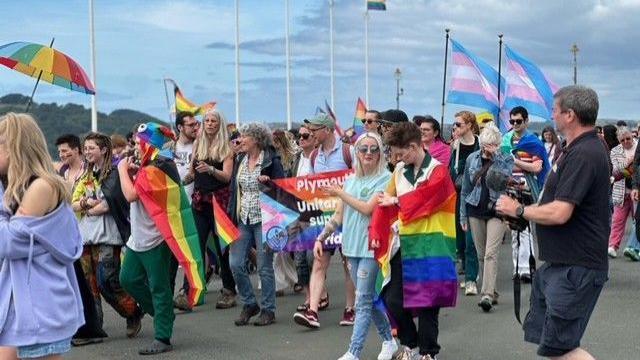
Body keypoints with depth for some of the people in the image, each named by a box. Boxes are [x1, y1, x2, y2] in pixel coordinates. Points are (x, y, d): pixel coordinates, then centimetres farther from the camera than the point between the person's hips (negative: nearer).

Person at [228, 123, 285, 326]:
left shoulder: (271, 161, -5)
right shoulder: (240, 161, 12)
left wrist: (267, 182, -23)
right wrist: (231, 214, 11)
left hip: (263, 219, -6)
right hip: (242, 220, 6)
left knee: (264, 267, 0)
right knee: (235, 264, -1)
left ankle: (268, 310, 12)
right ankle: (249, 304, 16)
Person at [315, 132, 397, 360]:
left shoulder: (385, 178, -7)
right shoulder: (351, 180, 13)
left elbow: (368, 208, -17)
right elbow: (338, 215, 16)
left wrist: (340, 193, -8)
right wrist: (320, 238, 10)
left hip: (371, 247, -7)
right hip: (352, 247, 7)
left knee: (363, 301, -6)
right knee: (370, 298, 14)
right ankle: (389, 341, 28)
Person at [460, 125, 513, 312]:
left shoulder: (506, 159, -1)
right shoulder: (472, 159, 5)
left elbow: (507, 177, -20)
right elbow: (465, 189, 10)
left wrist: (495, 156, -19)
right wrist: (463, 215, 8)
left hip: (497, 211, -3)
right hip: (475, 210, 4)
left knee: (490, 254, -14)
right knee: (481, 255, 8)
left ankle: (487, 295, -18)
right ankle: (491, 292, 20)